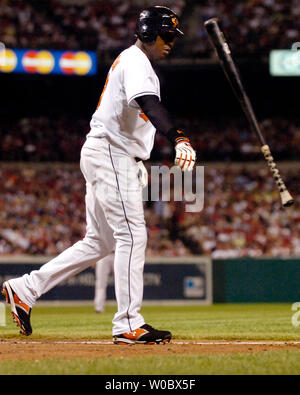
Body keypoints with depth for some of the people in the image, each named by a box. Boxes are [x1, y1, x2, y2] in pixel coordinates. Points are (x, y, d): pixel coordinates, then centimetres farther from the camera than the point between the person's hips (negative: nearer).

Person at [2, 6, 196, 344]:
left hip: (118, 158, 11)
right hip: (109, 154, -11)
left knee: (99, 242, 12)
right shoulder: (135, 60, -11)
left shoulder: (133, 62, 23)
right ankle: (128, 324, -13)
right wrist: (177, 139, -45)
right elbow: (149, 104, -30)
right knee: (132, 235, -12)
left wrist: (137, 163, 20)